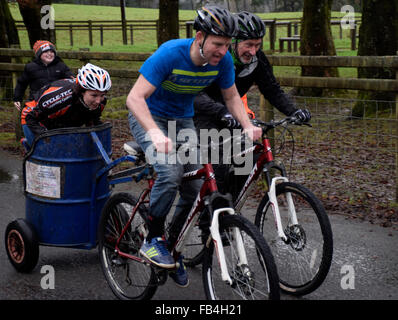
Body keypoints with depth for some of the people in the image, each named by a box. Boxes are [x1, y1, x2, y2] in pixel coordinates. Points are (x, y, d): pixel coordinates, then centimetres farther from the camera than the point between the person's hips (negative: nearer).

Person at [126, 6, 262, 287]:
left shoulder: (223, 60, -16)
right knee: (170, 172, -30)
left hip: (183, 120, 5)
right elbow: (135, 98, -34)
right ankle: (152, 240, -10)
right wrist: (155, 134, -50)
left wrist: (248, 125, -18)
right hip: (149, 117, -5)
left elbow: (232, 96, 1)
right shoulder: (170, 54, -31)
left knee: (195, 188, -4)